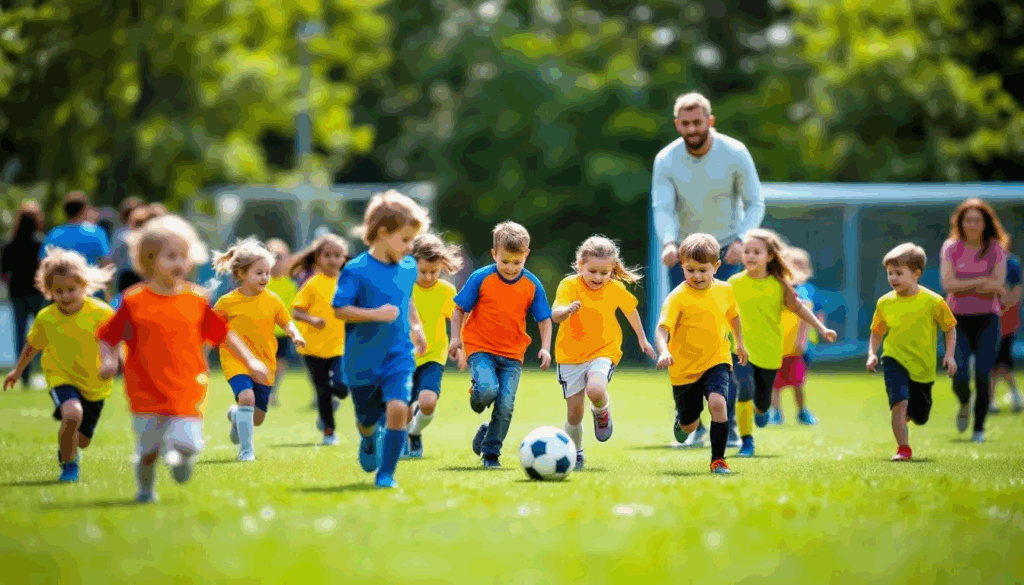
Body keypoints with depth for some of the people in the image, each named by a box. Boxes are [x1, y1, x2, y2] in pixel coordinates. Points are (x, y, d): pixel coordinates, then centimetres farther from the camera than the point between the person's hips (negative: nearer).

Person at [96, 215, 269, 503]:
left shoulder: (196, 300, 4)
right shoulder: (134, 301, -3)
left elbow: (224, 333, 13)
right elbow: (107, 336, 3)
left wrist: (251, 362, 10)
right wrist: (108, 360, -16)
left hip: (187, 390, 1)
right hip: (147, 390, -1)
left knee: (187, 444, -14)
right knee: (147, 450, 1)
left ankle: (180, 457, 24)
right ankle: (145, 488, 33)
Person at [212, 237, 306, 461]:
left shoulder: (272, 300, 1)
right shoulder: (227, 302, -7)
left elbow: (286, 322, 11)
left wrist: (295, 335, -7)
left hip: (264, 364, 4)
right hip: (236, 361, -4)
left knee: (258, 417, 9)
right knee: (247, 397, -30)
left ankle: (235, 415, 47)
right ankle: (246, 449, -17)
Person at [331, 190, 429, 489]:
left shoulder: (408, 267, 3)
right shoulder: (356, 271, -16)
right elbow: (339, 309, -18)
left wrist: (415, 326, 16)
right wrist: (375, 314, -27)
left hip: (399, 355, 3)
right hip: (362, 360, -3)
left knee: (398, 408, -19)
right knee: (367, 418, 14)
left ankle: (386, 473, -7)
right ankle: (369, 441, 52)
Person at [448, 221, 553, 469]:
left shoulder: (532, 285, -2)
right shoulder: (481, 278, -8)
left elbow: (544, 319, 8)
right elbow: (460, 309, 2)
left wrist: (545, 347, -5)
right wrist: (456, 337, -9)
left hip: (512, 354, 2)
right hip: (480, 347, -2)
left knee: (505, 406, -8)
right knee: (488, 389, -28)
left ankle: (491, 453, 11)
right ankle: (475, 395, 11)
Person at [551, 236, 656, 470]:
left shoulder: (616, 289, -4)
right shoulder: (569, 285, -12)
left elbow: (630, 309, 18)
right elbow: (555, 315, -28)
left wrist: (642, 339, 29)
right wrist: (568, 310, -50)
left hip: (603, 352, 0)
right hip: (570, 356, 0)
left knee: (595, 391, -30)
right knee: (574, 414, 2)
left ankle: (602, 413, 6)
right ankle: (575, 454, 28)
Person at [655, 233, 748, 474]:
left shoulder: (724, 290, -2)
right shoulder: (678, 297, -17)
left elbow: (733, 315, 19)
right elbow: (662, 329, -26)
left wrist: (739, 343, 28)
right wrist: (663, 351, -44)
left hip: (716, 361, 1)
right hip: (684, 367, -1)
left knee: (717, 403, -27)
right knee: (689, 426, 12)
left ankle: (718, 459, -14)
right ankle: (681, 420, 52)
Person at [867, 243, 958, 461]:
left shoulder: (933, 302, -10)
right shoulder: (885, 303, -4)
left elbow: (950, 328, 2)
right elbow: (877, 332, 11)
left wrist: (950, 355, -8)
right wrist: (872, 353, -4)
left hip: (923, 368, 1)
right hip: (895, 361, -1)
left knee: (920, 418, 12)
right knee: (900, 402, -26)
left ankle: (906, 415, 49)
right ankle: (903, 449, -15)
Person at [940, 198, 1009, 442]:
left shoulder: (996, 249, 2)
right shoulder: (951, 248, 2)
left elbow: (998, 285, -8)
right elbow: (948, 284, -10)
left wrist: (964, 286, -16)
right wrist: (983, 281, -14)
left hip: (986, 318, 0)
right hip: (958, 318, 0)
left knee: (983, 375, -10)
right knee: (960, 378, -10)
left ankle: (979, 428, 5)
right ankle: (964, 404, 26)